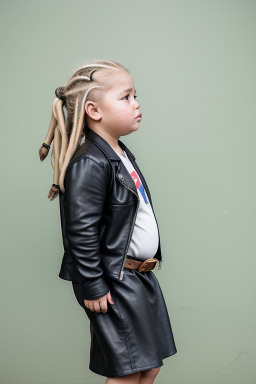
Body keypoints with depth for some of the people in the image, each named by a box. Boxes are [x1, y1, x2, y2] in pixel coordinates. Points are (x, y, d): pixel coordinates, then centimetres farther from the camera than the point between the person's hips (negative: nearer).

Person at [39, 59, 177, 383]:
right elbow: (82, 231, -23)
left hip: (140, 275, 10)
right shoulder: (89, 164, -20)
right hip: (113, 282, -10)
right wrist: (93, 287, -21)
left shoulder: (122, 154, 11)